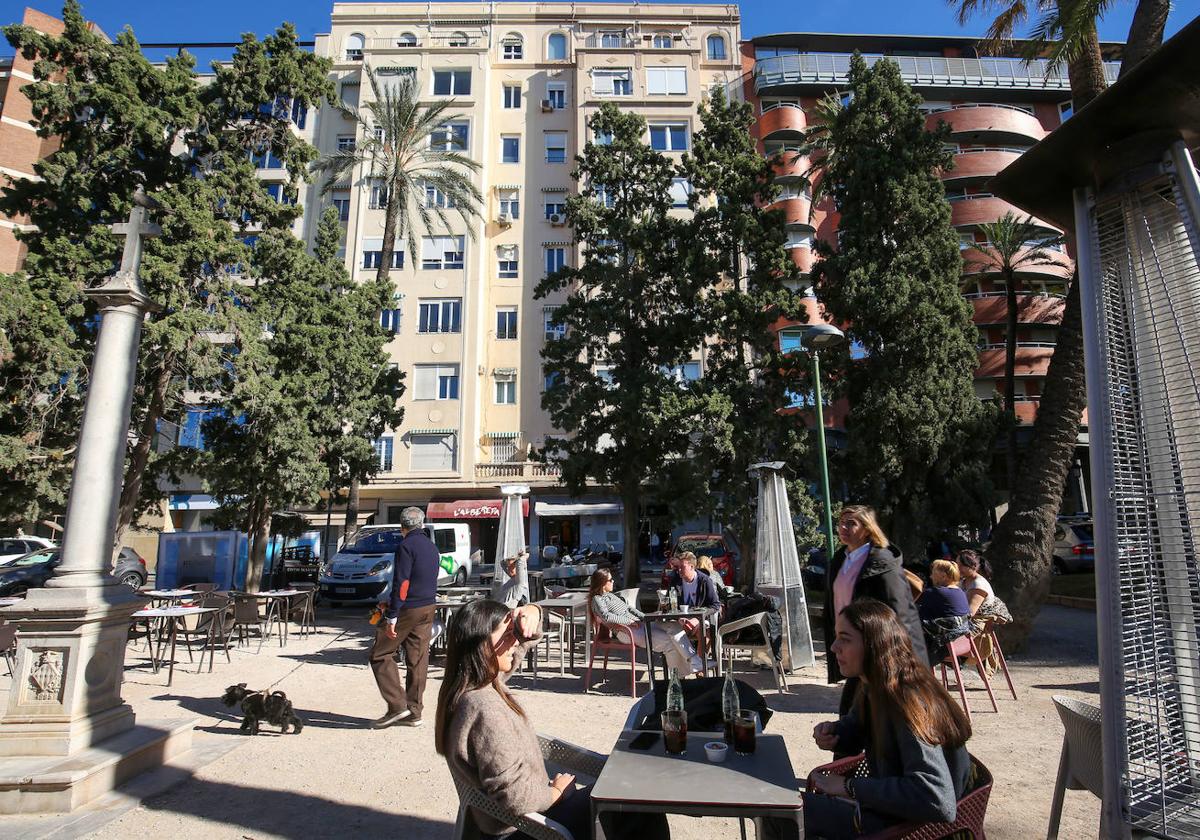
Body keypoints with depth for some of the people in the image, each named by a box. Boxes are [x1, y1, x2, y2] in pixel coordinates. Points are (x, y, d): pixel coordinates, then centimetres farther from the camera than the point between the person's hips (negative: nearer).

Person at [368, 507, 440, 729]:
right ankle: (414, 712, 16)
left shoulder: (407, 546, -12)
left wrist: (392, 617, -18)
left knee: (380, 655, 4)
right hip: (428, 610, 8)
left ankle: (397, 706, -1)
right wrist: (392, 604, 25)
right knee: (418, 661, 11)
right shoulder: (432, 547, 14)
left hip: (409, 610, -8)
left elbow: (401, 583, -19)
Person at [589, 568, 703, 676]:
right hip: (626, 631, -9)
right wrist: (629, 621, -18)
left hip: (638, 623, 9)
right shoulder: (597, 599, -3)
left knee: (674, 626, -14)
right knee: (667, 640, -22)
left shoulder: (611, 595, 25)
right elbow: (606, 617, -20)